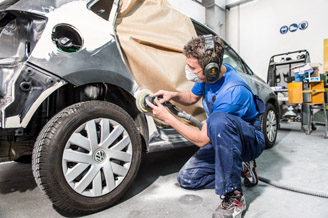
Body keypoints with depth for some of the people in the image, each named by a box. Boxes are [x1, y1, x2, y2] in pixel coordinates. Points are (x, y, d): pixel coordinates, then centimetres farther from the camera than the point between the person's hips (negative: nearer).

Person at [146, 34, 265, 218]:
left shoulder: (233, 92, -34)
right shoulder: (209, 75, -10)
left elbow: (202, 139, -28)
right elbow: (193, 97, 11)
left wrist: (167, 117, -23)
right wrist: (173, 95, -11)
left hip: (251, 141, -7)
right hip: (223, 139, 7)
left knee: (218, 120, -42)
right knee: (186, 178, 0)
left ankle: (234, 196, -26)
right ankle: (241, 168, 7)